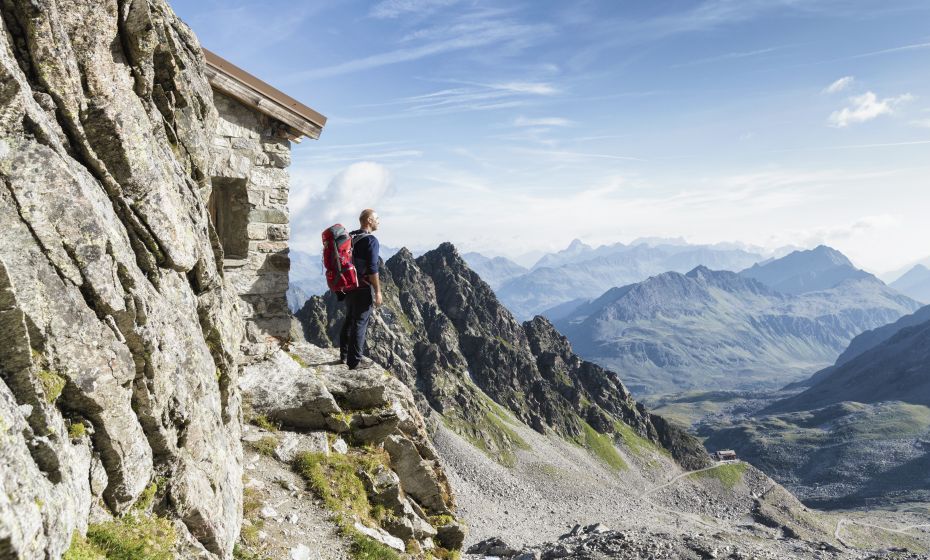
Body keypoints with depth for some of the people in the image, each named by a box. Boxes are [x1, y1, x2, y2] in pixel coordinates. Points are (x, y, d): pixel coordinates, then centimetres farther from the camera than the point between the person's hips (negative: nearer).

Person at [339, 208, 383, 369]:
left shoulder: (349, 237, 9)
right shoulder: (371, 241, -16)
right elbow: (372, 269, -20)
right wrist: (378, 292, -14)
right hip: (364, 289, -8)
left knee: (349, 320, 19)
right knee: (360, 324, -1)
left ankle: (344, 354, 28)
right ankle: (355, 361, 4)